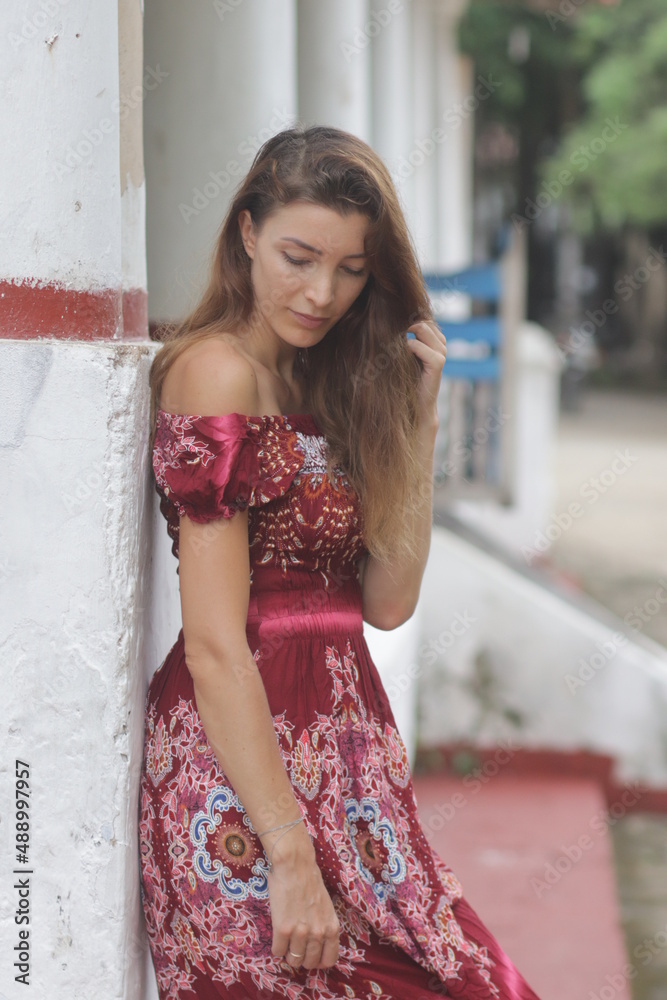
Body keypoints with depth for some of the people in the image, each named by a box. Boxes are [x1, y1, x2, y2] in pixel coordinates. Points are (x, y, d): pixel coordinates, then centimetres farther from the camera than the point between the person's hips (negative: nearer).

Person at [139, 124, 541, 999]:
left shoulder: (319, 386, 15)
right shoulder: (218, 371, -10)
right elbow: (215, 645, -16)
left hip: (340, 744, 8)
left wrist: (418, 413, 3)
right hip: (244, 771, -8)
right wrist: (290, 854, -20)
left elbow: (388, 600, 7)